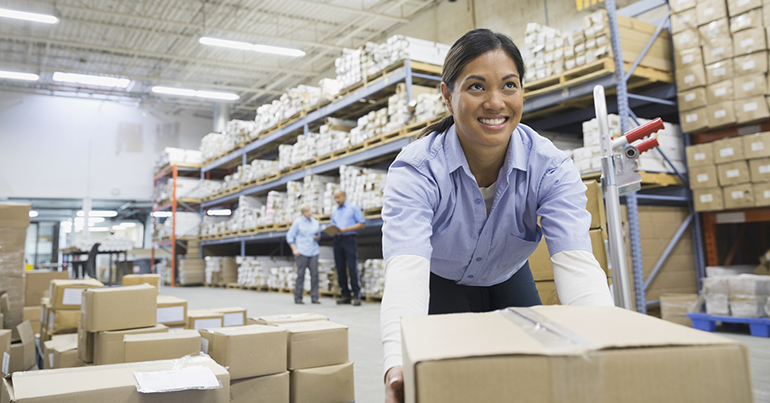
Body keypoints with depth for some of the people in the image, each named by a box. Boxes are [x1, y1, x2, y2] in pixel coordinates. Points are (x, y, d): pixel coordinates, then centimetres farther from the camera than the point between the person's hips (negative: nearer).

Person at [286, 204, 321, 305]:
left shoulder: (315, 222, 13)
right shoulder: (298, 222, 0)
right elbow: (290, 236, 0)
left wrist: (317, 237, 1)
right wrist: (294, 249, -10)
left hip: (313, 251, 4)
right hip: (302, 251, -4)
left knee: (315, 274, -2)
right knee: (301, 274, -4)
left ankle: (314, 297, 3)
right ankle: (297, 298, 4)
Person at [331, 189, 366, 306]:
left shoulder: (353, 208, 4)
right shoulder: (334, 212, 21)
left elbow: (362, 224, -2)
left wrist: (346, 229, -12)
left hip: (349, 239, -5)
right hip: (337, 240, 5)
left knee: (352, 268, -9)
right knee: (340, 269, 2)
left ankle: (357, 296, -8)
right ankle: (345, 295, 8)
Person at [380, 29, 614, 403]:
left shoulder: (551, 167, -25)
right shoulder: (416, 170, -32)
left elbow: (576, 262, -36)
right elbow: (406, 269, -45)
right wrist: (398, 365, -63)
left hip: (508, 283, 3)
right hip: (442, 286, -2)